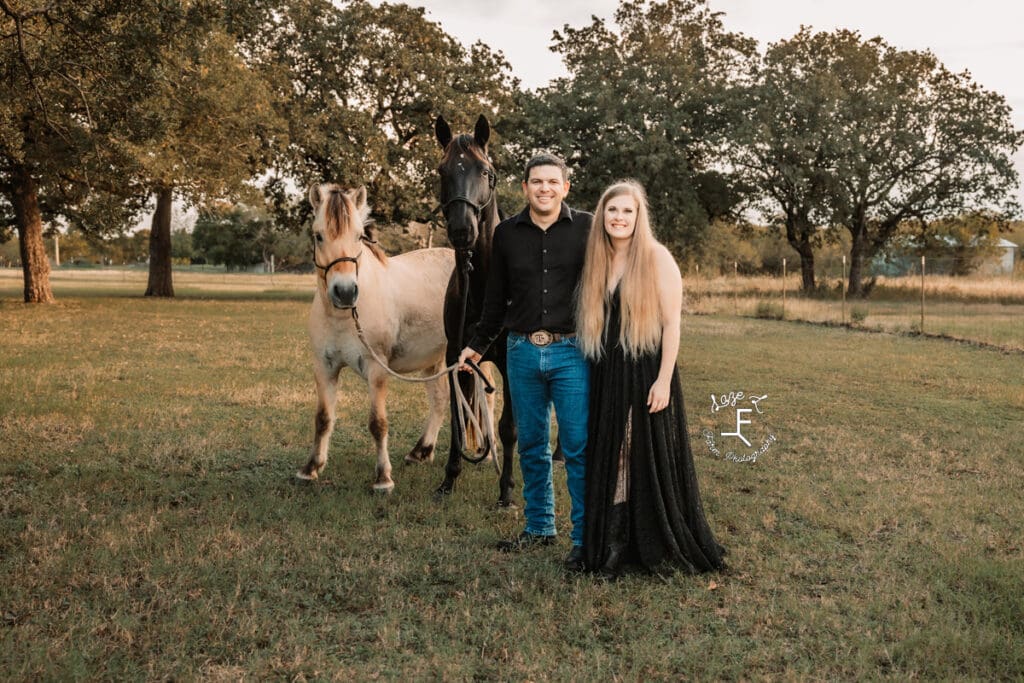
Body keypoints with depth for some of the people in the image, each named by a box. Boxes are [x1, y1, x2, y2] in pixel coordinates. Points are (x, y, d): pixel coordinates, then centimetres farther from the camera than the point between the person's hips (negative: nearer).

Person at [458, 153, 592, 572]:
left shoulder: (586, 228, -1)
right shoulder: (506, 234, 7)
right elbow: (495, 298, 14)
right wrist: (478, 345, 13)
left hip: (572, 352, -3)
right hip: (523, 352, 3)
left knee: (578, 448, -2)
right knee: (531, 446, 12)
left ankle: (584, 538, 8)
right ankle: (539, 526, 27)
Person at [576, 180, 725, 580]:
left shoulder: (656, 258, -7)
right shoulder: (598, 262, 10)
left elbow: (672, 322, -10)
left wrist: (663, 379, -16)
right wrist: (599, 377, 9)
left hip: (646, 374, -5)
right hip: (607, 378, 5)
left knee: (652, 459, 1)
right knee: (610, 460, 9)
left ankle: (662, 550, 15)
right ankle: (612, 547, 19)